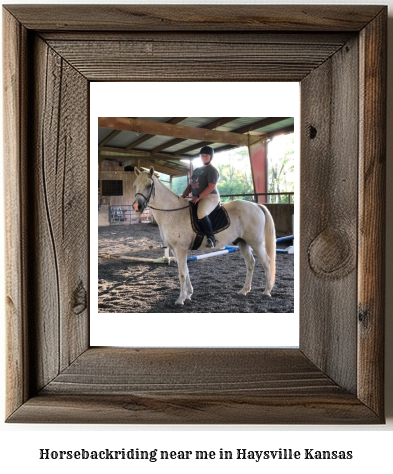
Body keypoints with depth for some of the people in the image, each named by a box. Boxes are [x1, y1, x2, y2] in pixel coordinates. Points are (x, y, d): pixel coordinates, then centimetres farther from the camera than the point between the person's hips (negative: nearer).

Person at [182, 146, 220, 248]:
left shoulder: (212, 170, -6)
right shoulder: (197, 170, 20)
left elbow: (211, 186, -17)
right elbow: (191, 185, 21)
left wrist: (198, 197, -23)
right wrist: (183, 196, 5)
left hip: (210, 197, -10)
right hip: (197, 198, 10)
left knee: (201, 213, -37)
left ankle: (211, 238, -29)